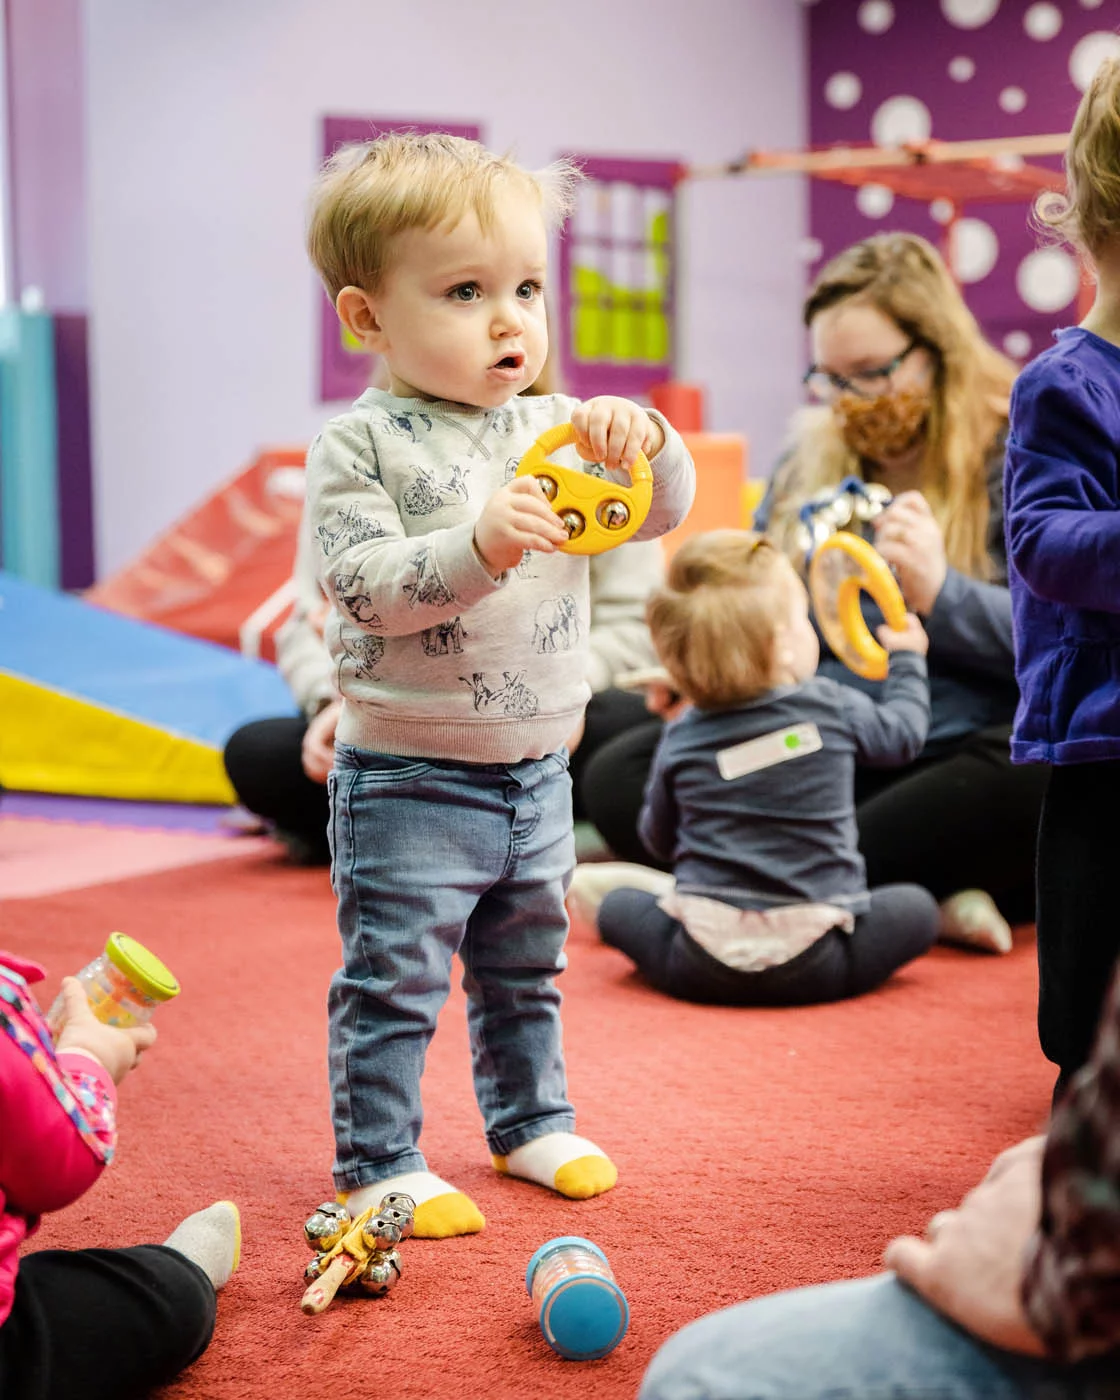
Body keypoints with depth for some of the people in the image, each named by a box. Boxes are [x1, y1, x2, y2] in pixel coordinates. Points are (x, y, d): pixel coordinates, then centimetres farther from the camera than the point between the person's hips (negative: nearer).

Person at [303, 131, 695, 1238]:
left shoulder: (553, 427, 3)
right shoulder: (360, 444, -13)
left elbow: (662, 513, 3)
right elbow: (361, 582, -23)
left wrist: (642, 442, -18)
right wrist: (480, 544, -36)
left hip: (537, 766, 6)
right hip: (408, 779, -6)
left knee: (527, 968, 22)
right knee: (392, 980, 1)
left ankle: (531, 1122, 40)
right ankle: (378, 1162, 15)